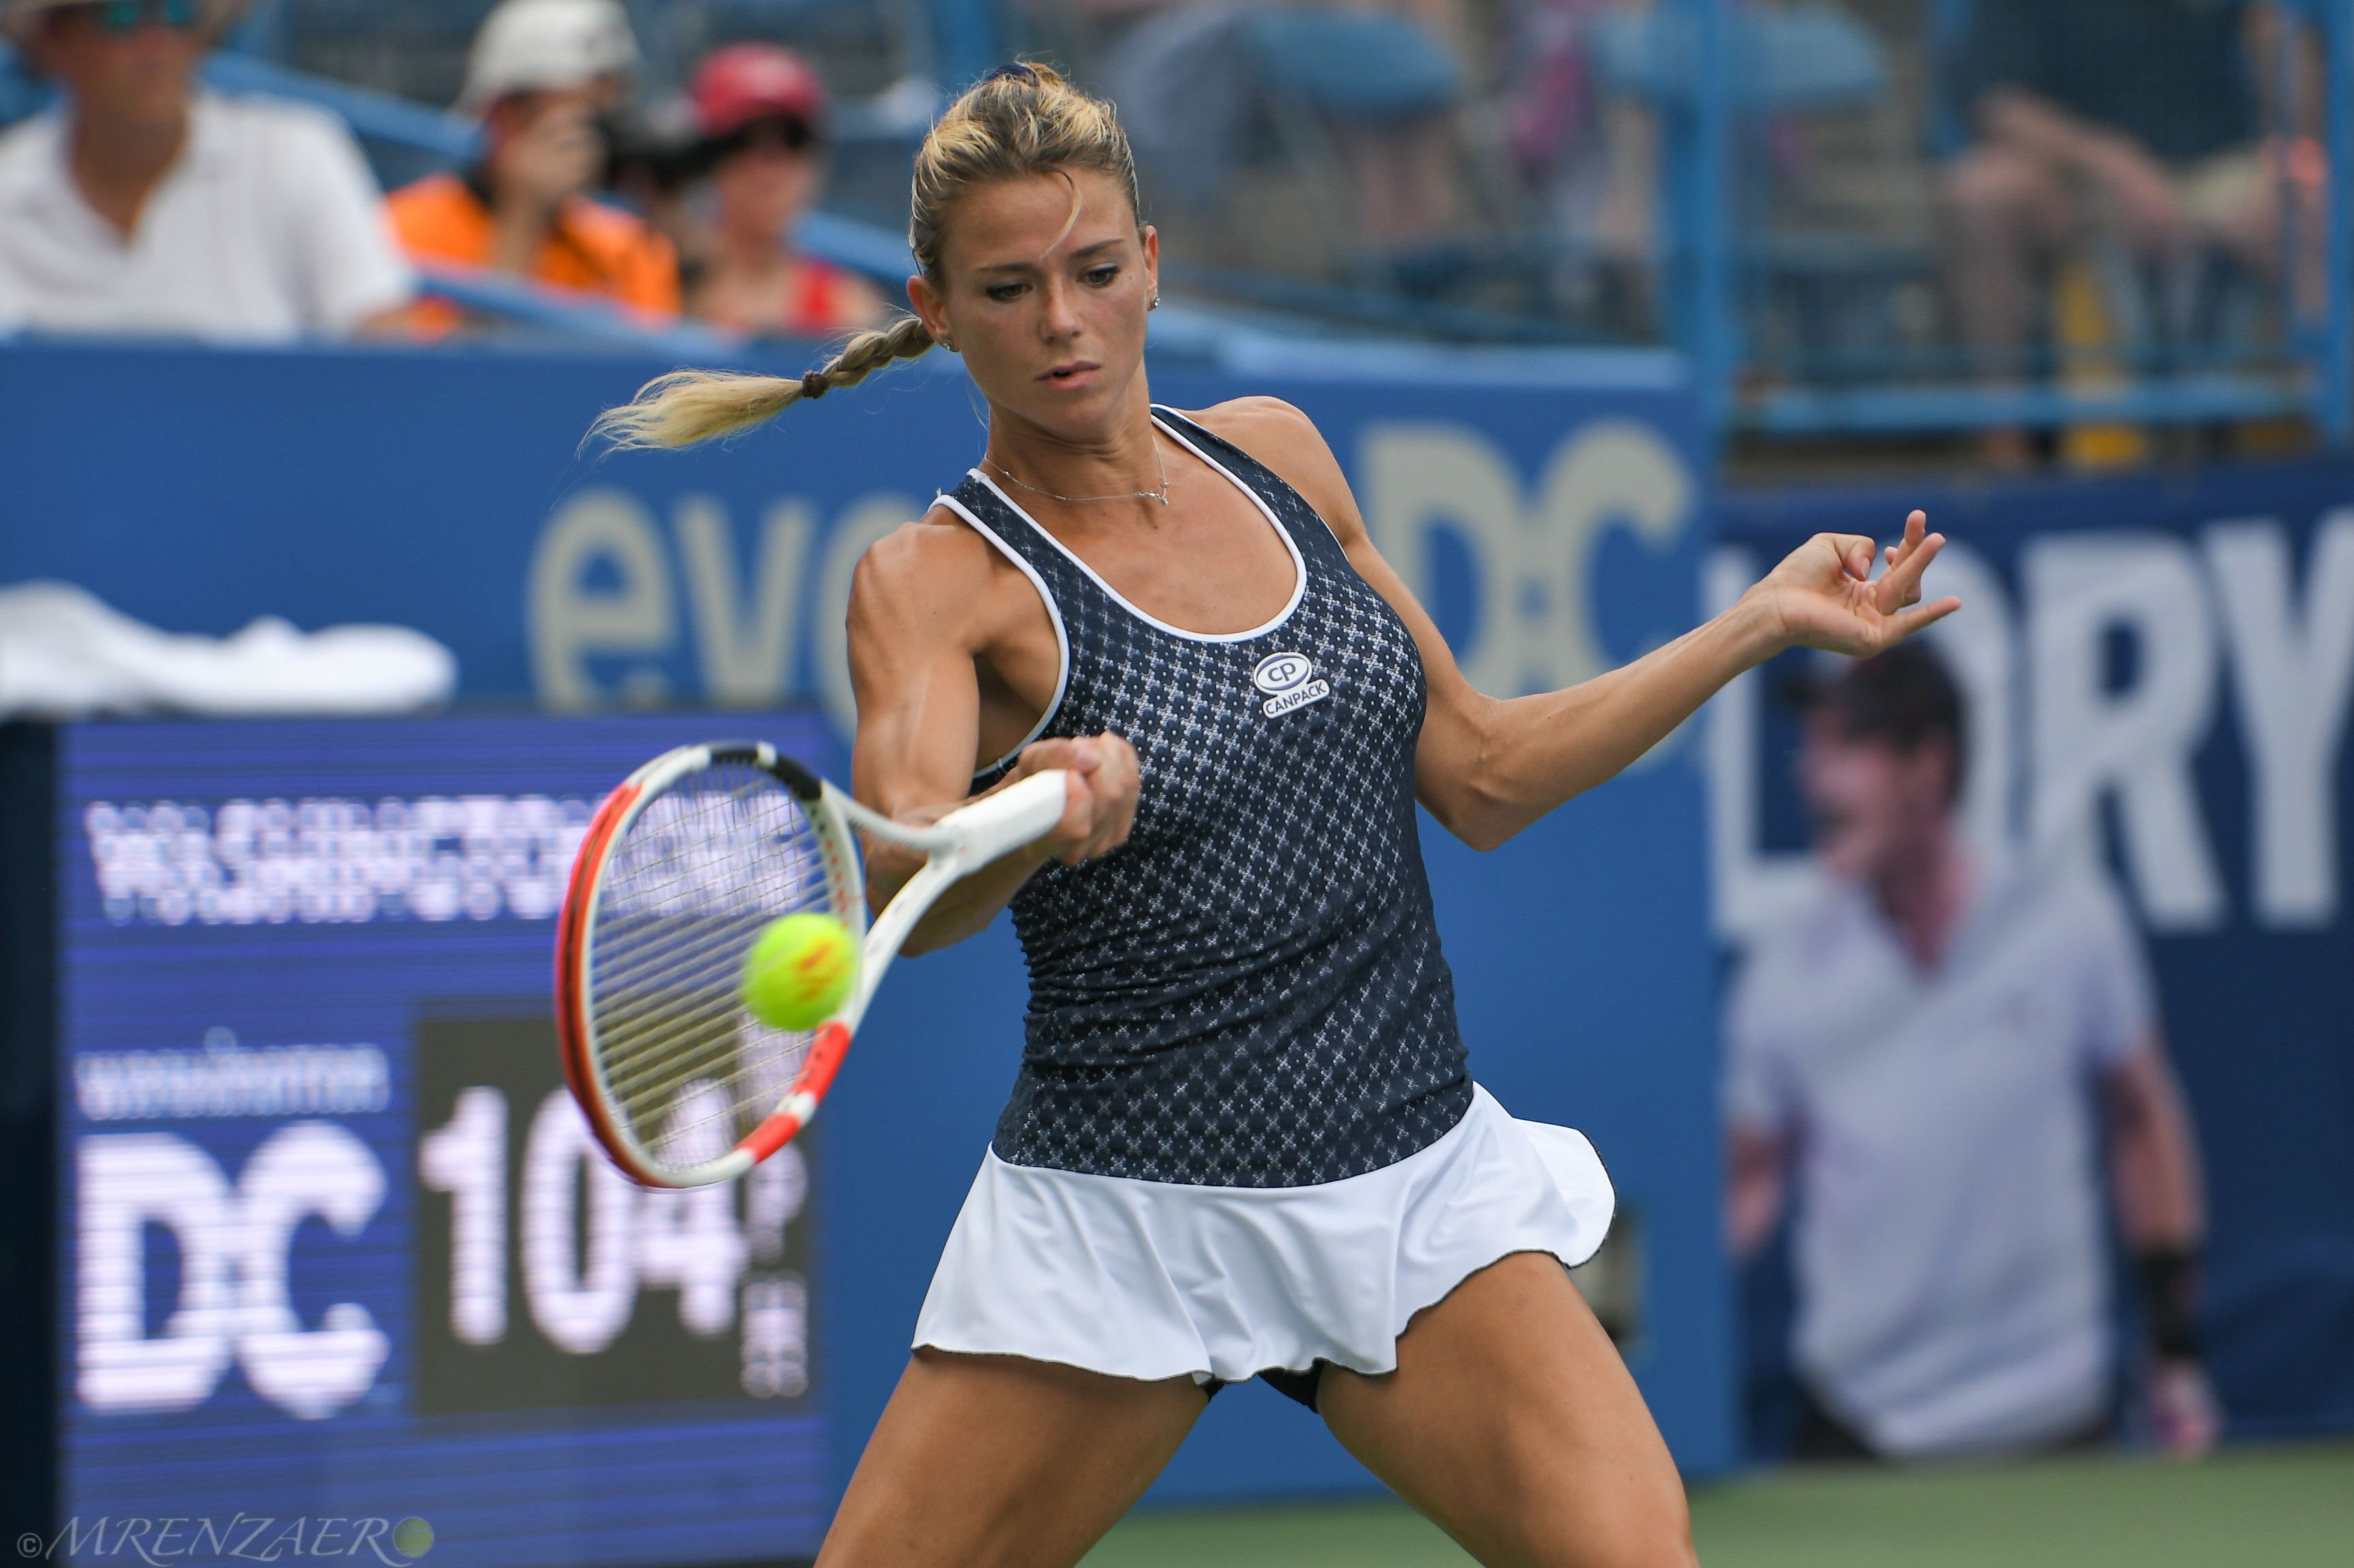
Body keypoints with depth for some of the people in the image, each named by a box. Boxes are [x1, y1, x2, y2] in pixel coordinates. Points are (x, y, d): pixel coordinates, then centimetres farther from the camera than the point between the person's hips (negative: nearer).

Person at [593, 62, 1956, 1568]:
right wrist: (1042, 820, -49)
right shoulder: (935, 582, -8)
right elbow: (906, 892, -28)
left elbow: (1482, 777, 15)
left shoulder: (1275, 454, 8)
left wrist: (1763, 623, 11)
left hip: (1423, 1173, 3)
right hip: (1127, 1213, -3)